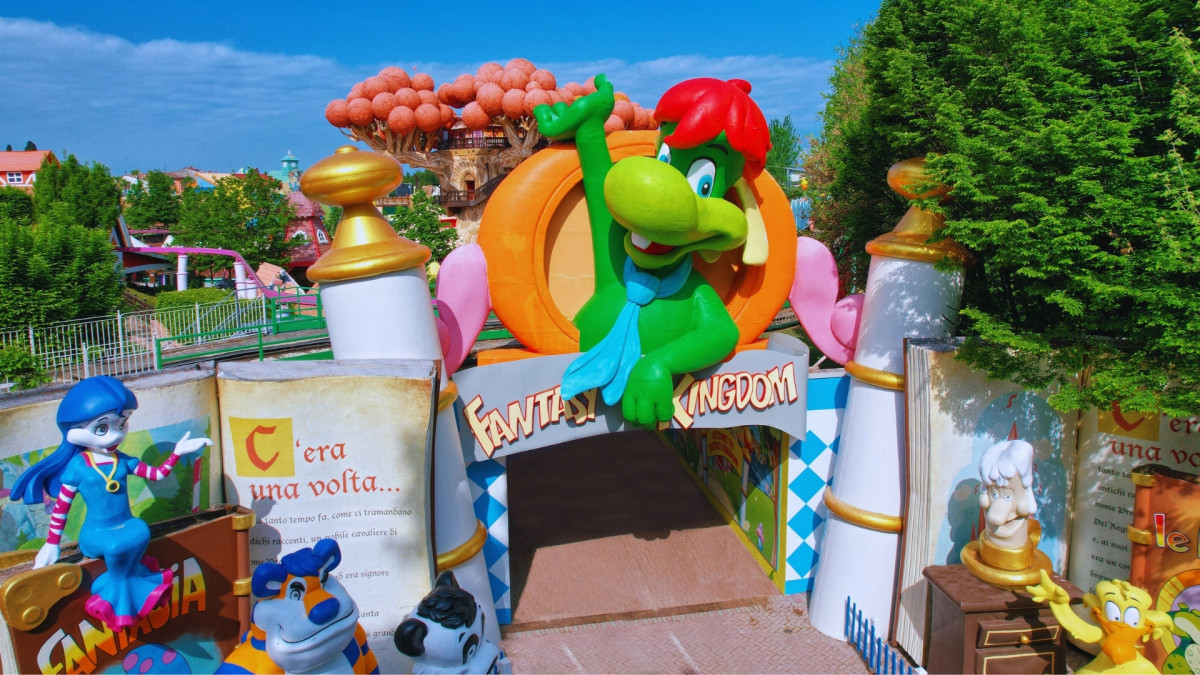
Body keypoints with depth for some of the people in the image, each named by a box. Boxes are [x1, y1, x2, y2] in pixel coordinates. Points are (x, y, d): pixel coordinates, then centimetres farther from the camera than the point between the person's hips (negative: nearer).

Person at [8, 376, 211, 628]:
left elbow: (158, 474, 6)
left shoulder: (123, 461, 0)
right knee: (116, 545, -34)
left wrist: (177, 452, -5)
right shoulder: (77, 467, -10)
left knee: (141, 531, -29)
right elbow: (60, 508, -3)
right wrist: (52, 544, 1)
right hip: (96, 533, -4)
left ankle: (120, 588, -7)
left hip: (126, 526, 4)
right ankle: (121, 583, -4)